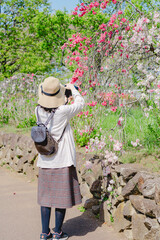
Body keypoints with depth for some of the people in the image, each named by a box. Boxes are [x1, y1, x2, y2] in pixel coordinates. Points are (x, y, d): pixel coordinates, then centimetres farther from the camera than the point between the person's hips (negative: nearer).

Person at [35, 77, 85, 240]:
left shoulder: (39, 111, -5)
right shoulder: (63, 111, -18)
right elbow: (80, 103, 0)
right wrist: (72, 89, 16)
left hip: (45, 161, 5)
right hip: (63, 161, -5)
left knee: (45, 196, 13)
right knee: (62, 196, 8)